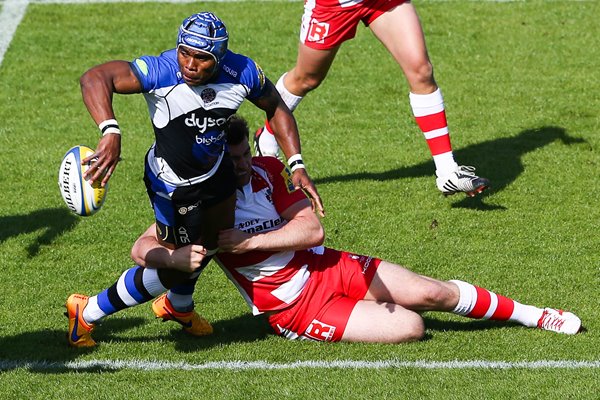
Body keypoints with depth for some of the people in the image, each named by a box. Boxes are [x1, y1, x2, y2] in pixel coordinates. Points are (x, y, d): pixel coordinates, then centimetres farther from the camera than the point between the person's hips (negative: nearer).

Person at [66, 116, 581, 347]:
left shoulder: (268, 171, -4)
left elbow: (312, 228, -10)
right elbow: (143, 248, -17)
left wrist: (248, 241, -21)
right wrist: (177, 257, -39)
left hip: (327, 269, 4)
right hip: (295, 312, -4)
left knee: (433, 293, -2)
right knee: (409, 328, -22)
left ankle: (528, 314, 17)